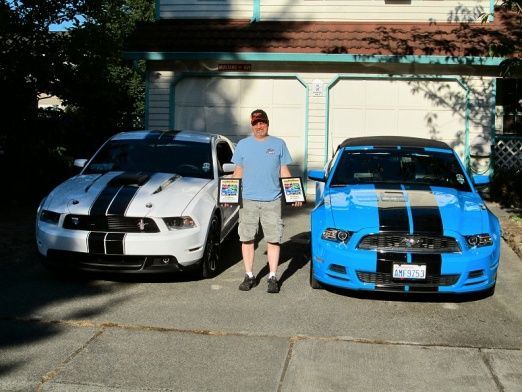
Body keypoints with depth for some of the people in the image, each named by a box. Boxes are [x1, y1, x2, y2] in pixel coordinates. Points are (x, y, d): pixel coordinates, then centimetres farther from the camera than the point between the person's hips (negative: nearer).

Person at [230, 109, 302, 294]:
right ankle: (249, 276, 14)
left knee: (273, 239, -2)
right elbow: (238, 172, 12)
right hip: (248, 199, 1)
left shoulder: (279, 144, 9)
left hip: (272, 200, -1)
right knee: (247, 238, 3)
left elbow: (284, 172, 11)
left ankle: (273, 277, 6)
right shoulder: (243, 144, 10)